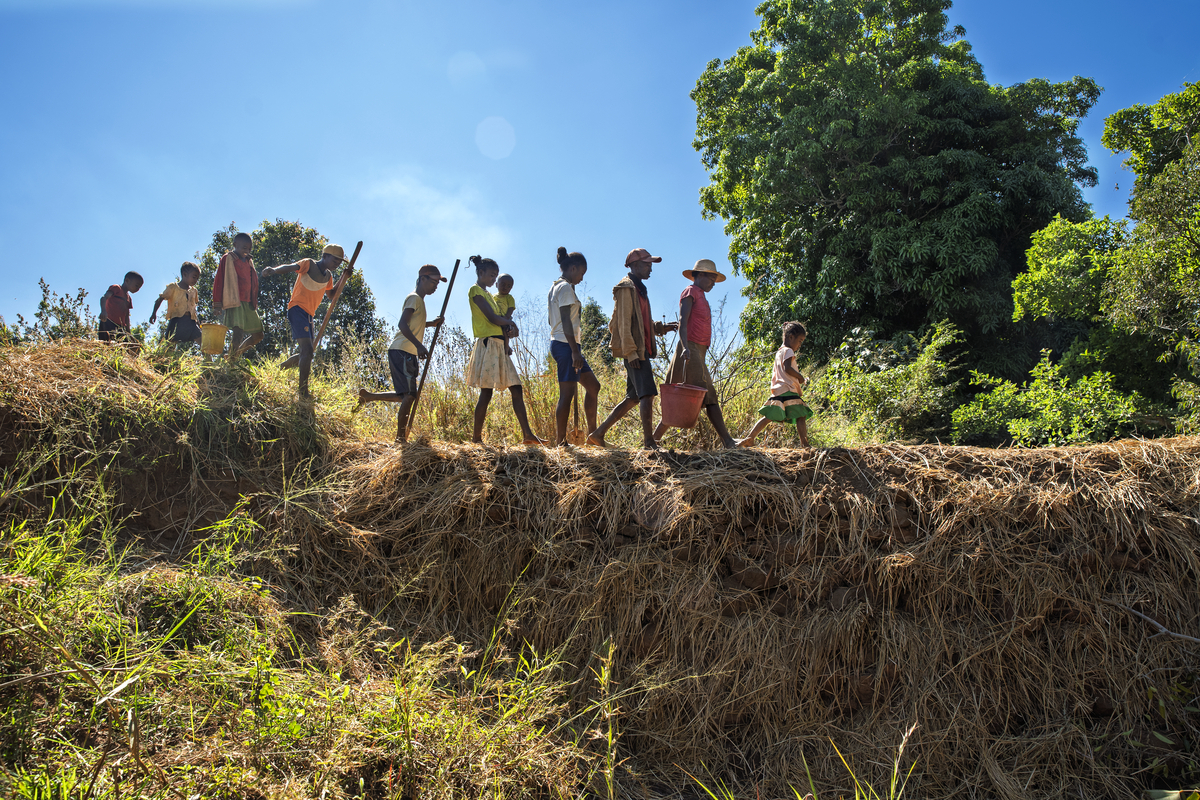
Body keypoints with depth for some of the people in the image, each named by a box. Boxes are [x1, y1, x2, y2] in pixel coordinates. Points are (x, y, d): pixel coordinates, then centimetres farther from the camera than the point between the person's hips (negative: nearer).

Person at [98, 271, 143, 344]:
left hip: (121, 328, 7)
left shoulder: (129, 299, 28)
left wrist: (128, 332, 20)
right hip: (109, 323, -7)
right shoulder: (116, 288, 5)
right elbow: (104, 298, -14)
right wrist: (103, 310, -34)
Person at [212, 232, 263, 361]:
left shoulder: (249, 262, 19)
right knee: (238, 332, -19)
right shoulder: (227, 259, 0)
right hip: (234, 302, -7)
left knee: (258, 335, 5)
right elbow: (219, 281, -3)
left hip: (248, 304, 7)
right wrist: (217, 303, -9)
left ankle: (236, 354, 19)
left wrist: (255, 304, 19)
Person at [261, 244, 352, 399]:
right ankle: (303, 392, -20)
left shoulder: (328, 275, 15)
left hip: (309, 314, 9)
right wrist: (274, 270, -48)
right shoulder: (308, 264, -7)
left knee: (307, 353, 15)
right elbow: (291, 267, -26)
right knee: (307, 350, -21)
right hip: (298, 309, -9)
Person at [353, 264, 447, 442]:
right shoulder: (414, 298, -8)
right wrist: (419, 345, -29)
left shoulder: (419, 300, 22)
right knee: (409, 395, -12)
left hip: (409, 354, 10)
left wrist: (432, 323, 20)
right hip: (401, 351, -10)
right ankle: (401, 437, -8)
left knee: (406, 396, 10)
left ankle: (368, 396, 20)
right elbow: (403, 324, -20)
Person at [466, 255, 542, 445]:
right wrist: (509, 322, 5)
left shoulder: (489, 295, 24)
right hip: (488, 344, -9)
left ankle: (527, 434, 2)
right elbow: (492, 318, -14)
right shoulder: (475, 291, -4)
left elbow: (499, 320, 16)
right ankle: (476, 438, -3)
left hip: (500, 346, 9)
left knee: (516, 389, 3)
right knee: (486, 393, -9)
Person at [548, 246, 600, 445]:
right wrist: (575, 351, -22)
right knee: (567, 392, -8)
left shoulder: (556, 287, 18)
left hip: (558, 343, 10)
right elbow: (566, 321, -19)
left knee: (593, 386, 14)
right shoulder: (566, 288, -11)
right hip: (566, 345, -10)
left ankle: (592, 433, 17)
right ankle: (560, 441, -5)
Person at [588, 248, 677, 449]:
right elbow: (623, 323, -15)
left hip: (640, 349, 10)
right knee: (647, 393, -13)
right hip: (633, 350, -10)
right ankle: (649, 442, -11)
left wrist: (663, 327, 15)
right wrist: (631, 352, -21)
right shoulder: (626, 287, -8)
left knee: (634, 397, 10)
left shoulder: (638, 289, 22)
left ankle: (598, 434, 14)